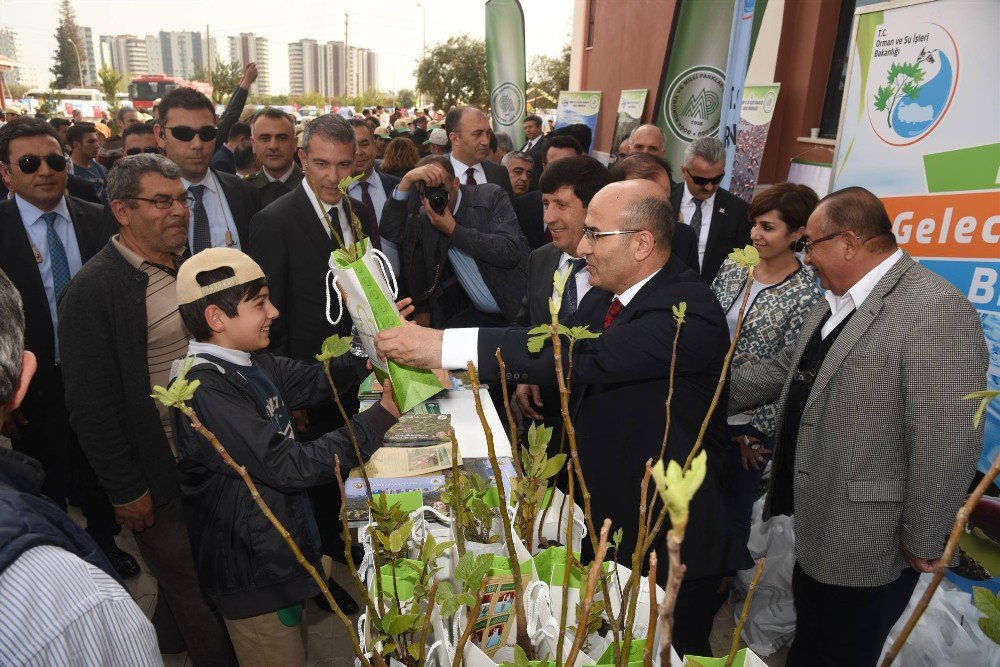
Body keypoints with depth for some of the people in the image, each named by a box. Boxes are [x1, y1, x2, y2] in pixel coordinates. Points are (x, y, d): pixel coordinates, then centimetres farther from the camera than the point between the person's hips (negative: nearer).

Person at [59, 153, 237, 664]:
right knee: (192, 589, 12)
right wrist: (125, 491, -13)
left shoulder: (189, 263, 4)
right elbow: (92, 406, -16)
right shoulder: (92, 291, -18)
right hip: (162, 478, -6)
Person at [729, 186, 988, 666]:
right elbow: (784, 369, 13)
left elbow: (947, 444, -24)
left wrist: (922, 543, -17)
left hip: (866, 542, -8)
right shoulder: (836, 302, 8)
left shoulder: (937, 311, -23)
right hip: (819, 528, 8)